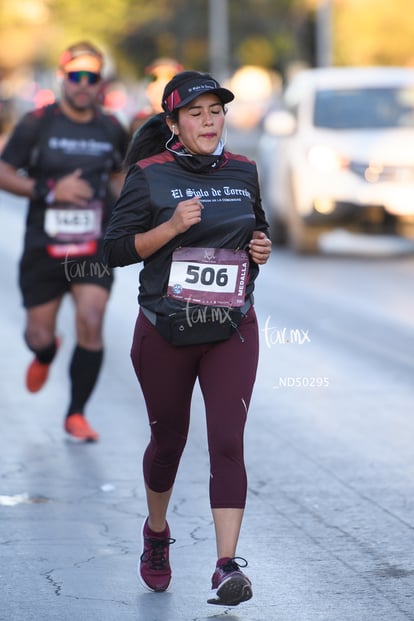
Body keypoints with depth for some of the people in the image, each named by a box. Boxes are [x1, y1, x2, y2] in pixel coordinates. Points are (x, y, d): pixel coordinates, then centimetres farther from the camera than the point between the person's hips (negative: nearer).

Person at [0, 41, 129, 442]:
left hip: (93, 250, 1)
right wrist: (49, 190, -17)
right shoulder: (36, 124, -6)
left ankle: (76, 414, 0)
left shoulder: (111, 129, 4)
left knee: (91, 325, -15)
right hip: (44, 247, -1)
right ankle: (44, 356, 46)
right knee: (39, 335, 5)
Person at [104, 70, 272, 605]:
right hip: (165, 330, -2)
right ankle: (156, 532, 41)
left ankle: (227, 566, -14)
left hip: (232, 328, 2)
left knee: (227, 441, -12)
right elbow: (115, 248, -8)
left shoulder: (244, 172, 7)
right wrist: (172, 227, -20)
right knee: (168, 438, 13)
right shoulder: (149, 175, -5)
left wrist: (261, 248, 0)